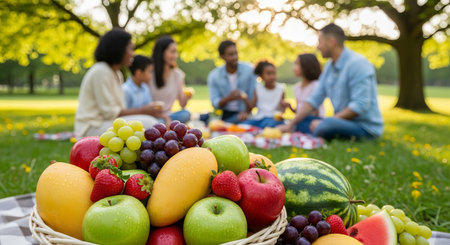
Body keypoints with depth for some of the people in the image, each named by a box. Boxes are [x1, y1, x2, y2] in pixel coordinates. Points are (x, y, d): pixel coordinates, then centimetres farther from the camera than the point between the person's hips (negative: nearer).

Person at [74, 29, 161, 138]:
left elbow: (116, 110, 11)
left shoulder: (116, 74, 15)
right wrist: (143, 110, -11)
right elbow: (109, 112, -17)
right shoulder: (100, 72, -14)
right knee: (148, 123, -24)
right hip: (93, 128, -10)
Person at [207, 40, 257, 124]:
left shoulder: (249, 70, -5)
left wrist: (246, 112, -19)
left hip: (241, 114, -1)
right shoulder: (213, 76, -2)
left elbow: (253, 97, -3)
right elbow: (215, 104, -6)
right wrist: (228, 98, -25)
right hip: (223, 113, 1)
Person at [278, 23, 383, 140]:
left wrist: (325, 122, -21)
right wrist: (291, 124, 3)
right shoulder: (329, 66, 11)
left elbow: (360, 105, -23)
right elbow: (315, 99, 10)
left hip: (365, 127, -8)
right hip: (344, 122, 8)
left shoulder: (357, 63, -16)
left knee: (326, 125, -35)